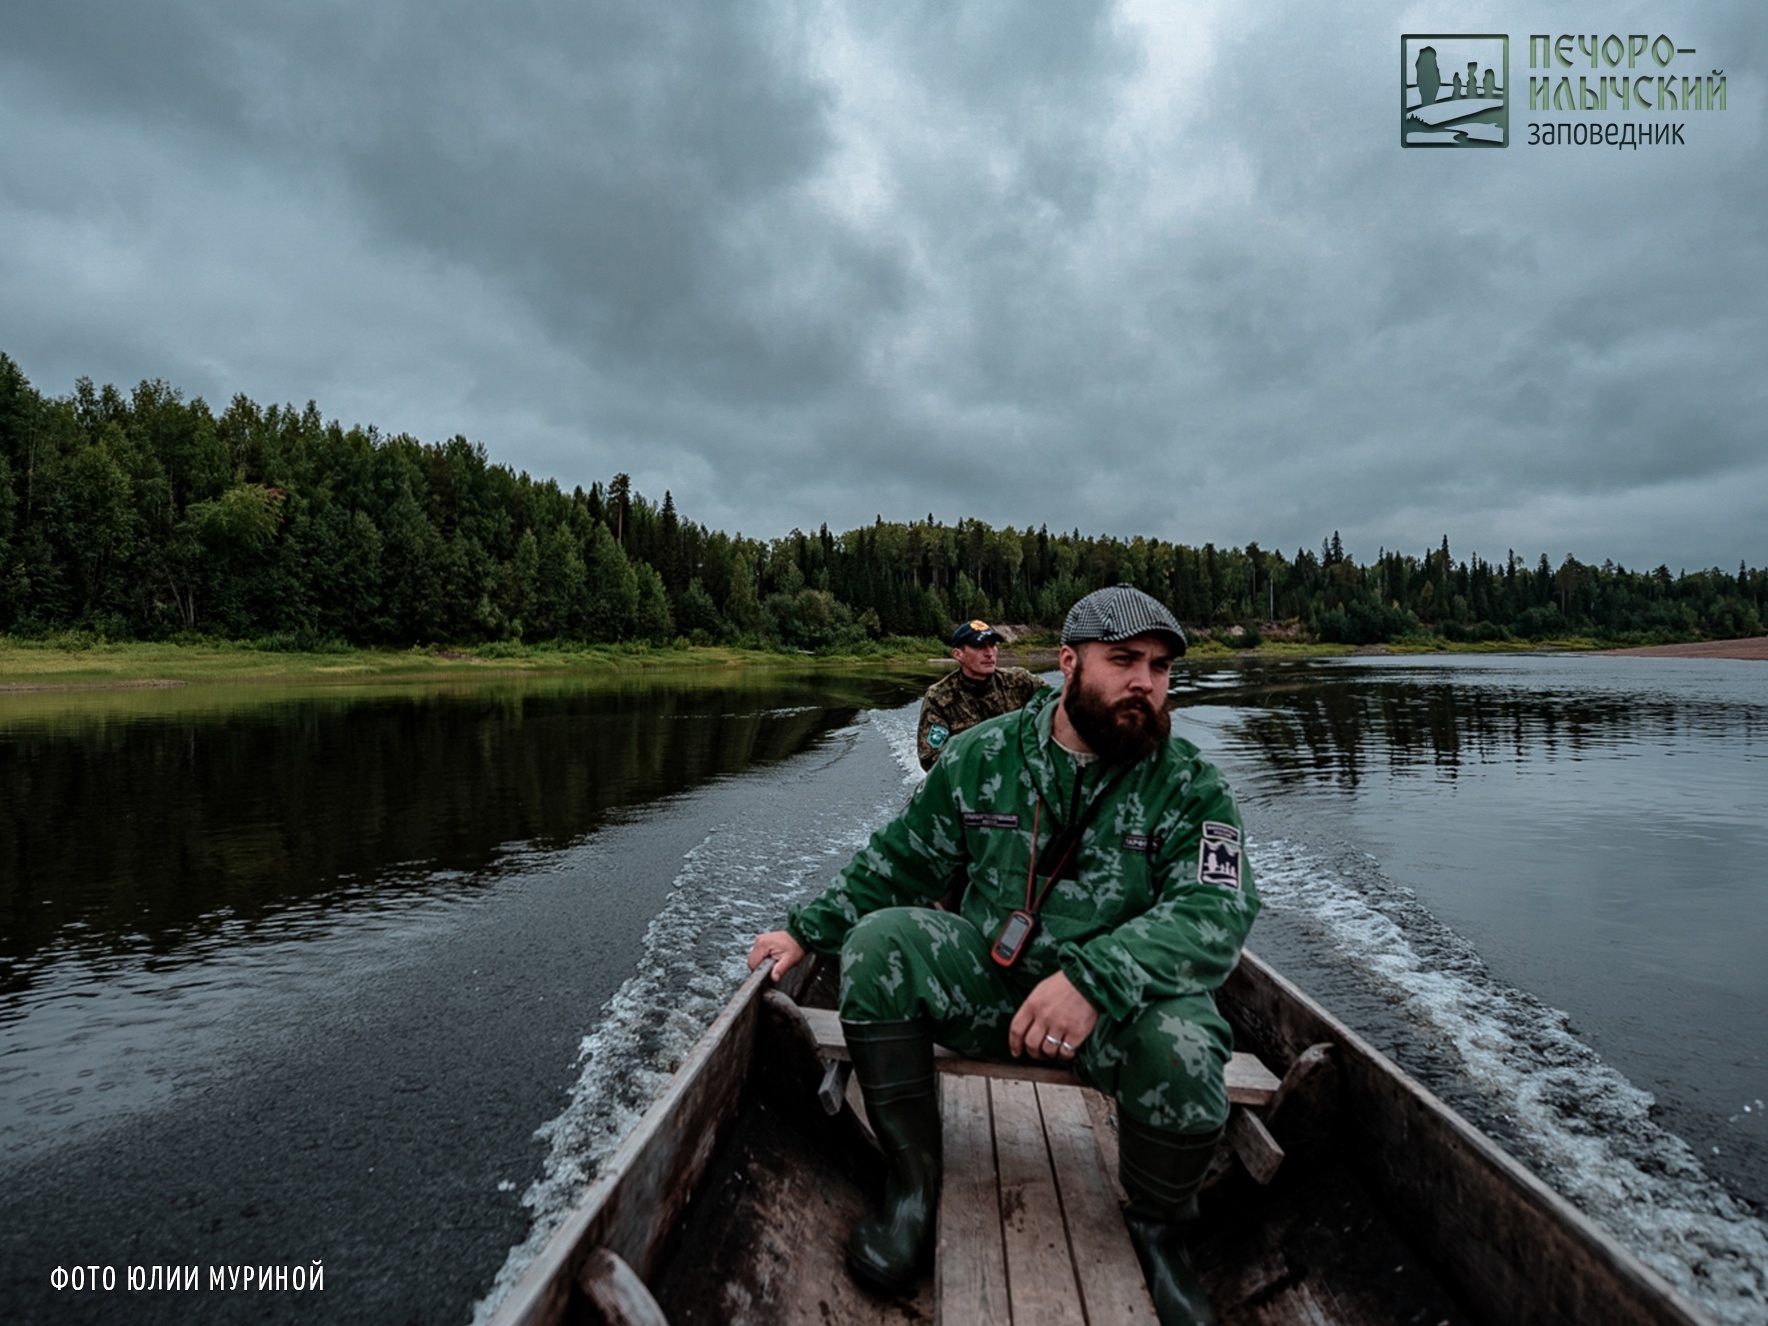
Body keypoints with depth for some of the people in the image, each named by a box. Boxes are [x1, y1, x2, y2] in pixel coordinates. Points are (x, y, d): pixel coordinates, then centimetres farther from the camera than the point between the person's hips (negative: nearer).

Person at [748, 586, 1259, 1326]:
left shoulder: (1188, 786, -7)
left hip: (1120, 1003, -1)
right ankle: (912, 1182, -4)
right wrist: (808, 930, 5)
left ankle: (1157, 1235, 2)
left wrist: (1094, 978, -36)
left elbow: (1216, 914, -20)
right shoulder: (984, 756, -1)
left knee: (1179, 1046, -33)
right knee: (878, 940, -22)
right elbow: (900, 860, 9)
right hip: (988, 981, 2)